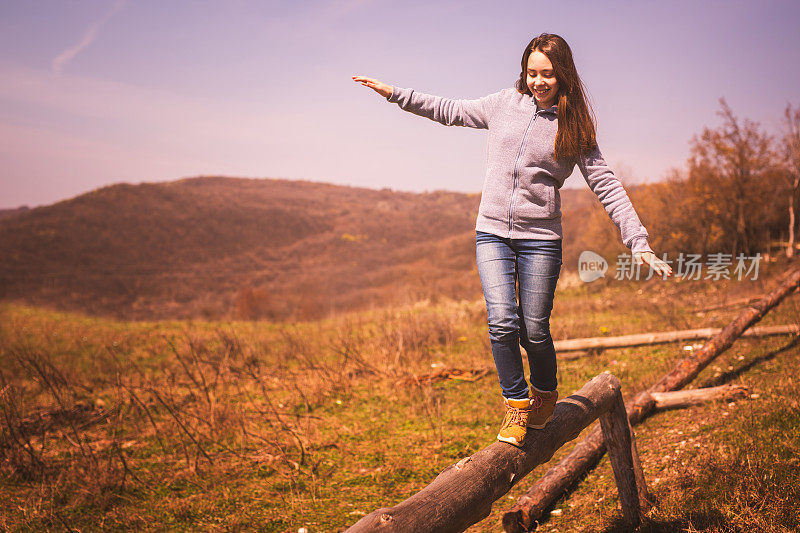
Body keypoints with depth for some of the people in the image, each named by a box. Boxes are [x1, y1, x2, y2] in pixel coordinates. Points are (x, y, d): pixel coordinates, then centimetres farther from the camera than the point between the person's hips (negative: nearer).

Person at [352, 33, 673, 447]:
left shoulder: (573, 129, 1)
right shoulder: (504, 104, 7)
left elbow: (607, 187, 0)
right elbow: (449, 111, 20)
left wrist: (640, 244, -7)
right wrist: (395, 94, 18)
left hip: (540, 238, -1)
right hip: (492, 232, 2)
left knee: (534, 331, -1)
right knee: (502, 322, -14)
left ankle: (544, 394, 31)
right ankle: (516, 403, 7)